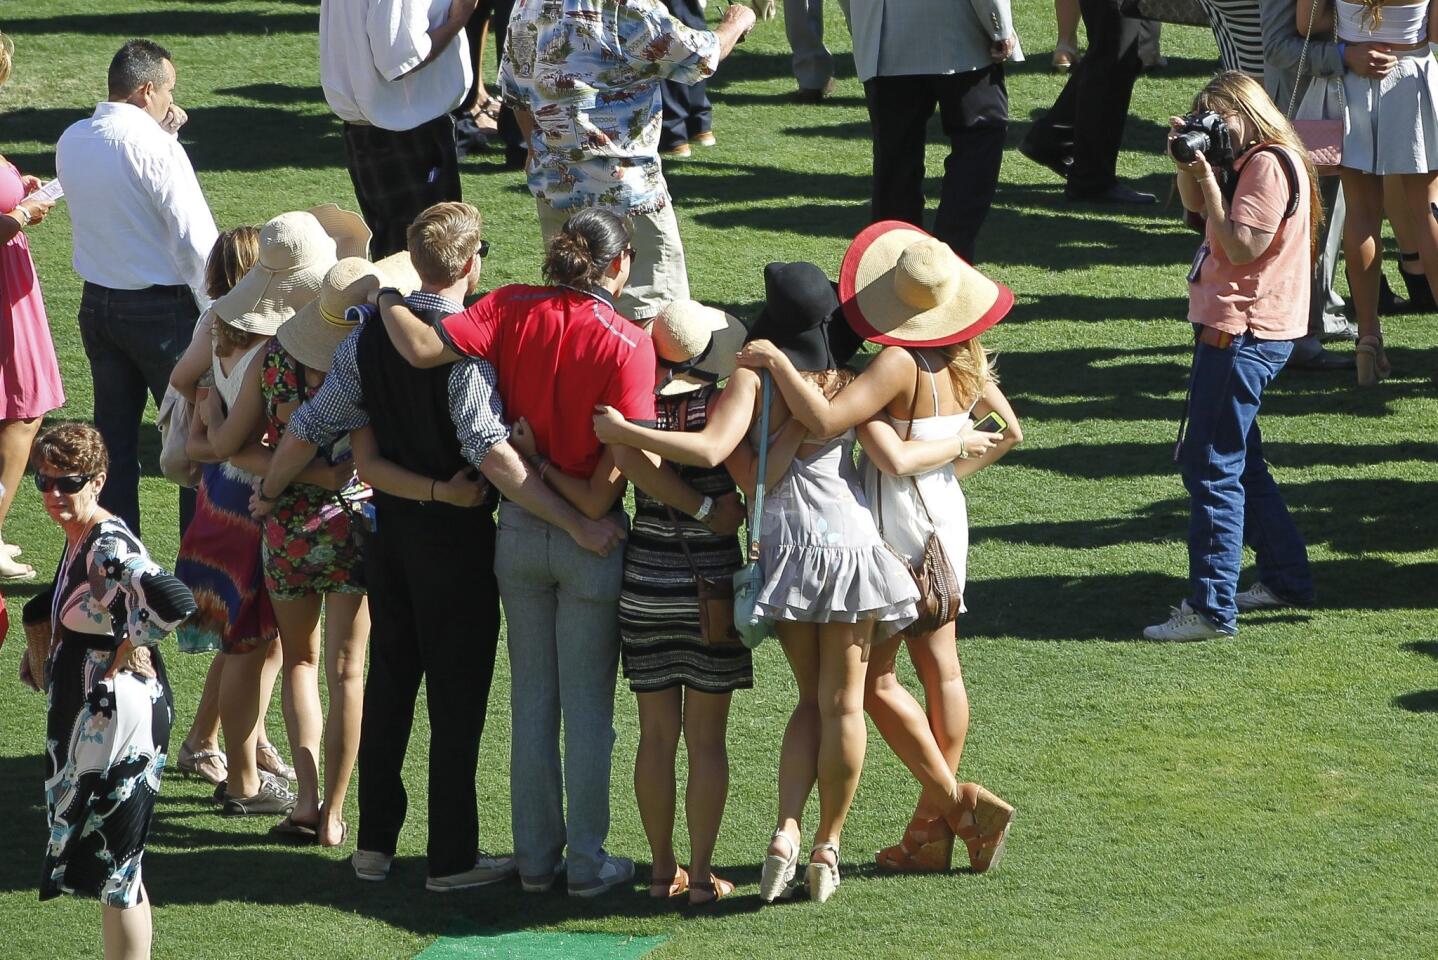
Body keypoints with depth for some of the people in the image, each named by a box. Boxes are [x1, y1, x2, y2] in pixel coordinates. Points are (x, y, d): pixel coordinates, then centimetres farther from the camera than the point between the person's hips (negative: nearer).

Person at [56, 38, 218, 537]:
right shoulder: (154, 145, -19)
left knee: (114, 438, 13)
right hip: (162, 309, -7)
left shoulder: (71, 142, 3)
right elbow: (196, 238, -20)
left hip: (97, 304, 7)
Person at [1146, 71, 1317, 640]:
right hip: (1233, 329, 11)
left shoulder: (1270, 164, -16)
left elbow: (1242, 246, -22)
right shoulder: (1250, 162, 15)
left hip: (1244, 333, -11)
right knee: (1240, 464, 22)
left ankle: (1212, 609, -12)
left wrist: (1208, 177, -18)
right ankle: (1286, 578, 31)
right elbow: (1197, 208, 23)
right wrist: (1188, 164, 5)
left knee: (1211, 468, -11)